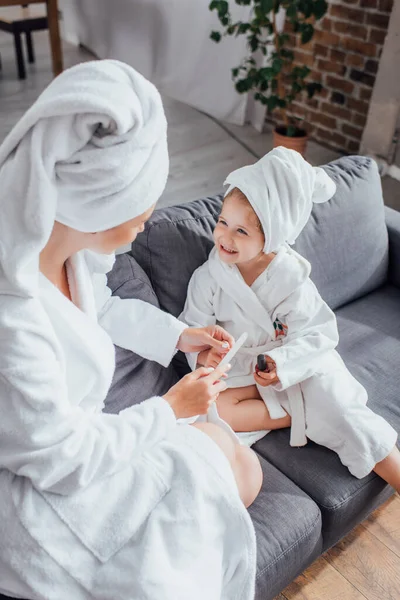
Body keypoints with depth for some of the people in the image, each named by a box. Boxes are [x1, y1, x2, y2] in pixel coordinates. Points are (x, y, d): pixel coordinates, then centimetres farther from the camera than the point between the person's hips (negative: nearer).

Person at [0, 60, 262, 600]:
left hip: (77, 433, 7)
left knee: (243, 469, 5)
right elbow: (67, 463, -25)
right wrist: (170, 408, -13)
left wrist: (179, 335, 5)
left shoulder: (63, 237, -13)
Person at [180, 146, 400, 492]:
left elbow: (314, 334, -15)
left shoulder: (290, 277, -14)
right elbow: (192, 327, -5)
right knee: (214, 409, -26)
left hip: (295, 364, -1)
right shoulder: (209, 278, -10)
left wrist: (282, 364, -33)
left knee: (338, 408, -21)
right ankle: (300, 416, -13)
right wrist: (204, 354, -29)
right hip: (238, 371, 2)